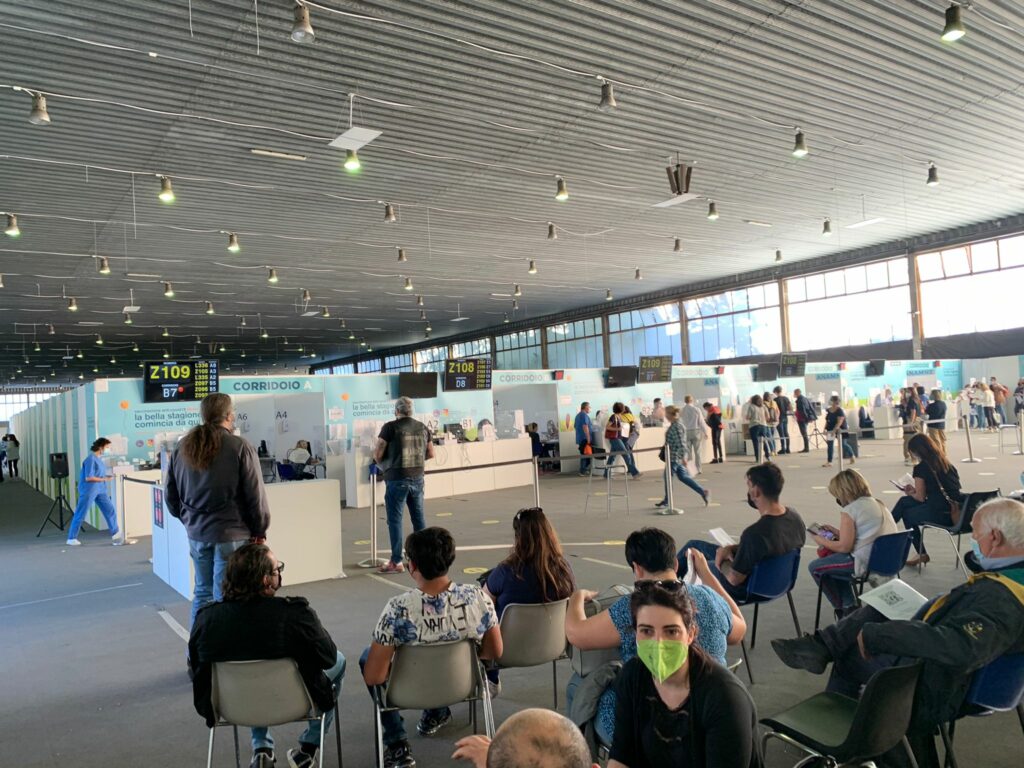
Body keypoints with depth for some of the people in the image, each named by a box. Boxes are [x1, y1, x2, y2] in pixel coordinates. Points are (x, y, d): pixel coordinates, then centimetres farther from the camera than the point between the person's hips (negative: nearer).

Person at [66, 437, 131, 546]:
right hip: (89, 490, -8)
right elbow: (88, 478, -21)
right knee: (80, 515, 5)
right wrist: (104, 479, -14)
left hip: (100, 490, 8)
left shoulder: (99, 458, 9)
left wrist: (108, 474, 4)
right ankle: (71, 539, 20)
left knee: (111, 511, 2)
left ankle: (116, 537, 5)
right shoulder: (91, 459, -17)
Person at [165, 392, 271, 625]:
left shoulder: (182, 448, 6)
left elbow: (170, 495, 13)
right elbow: (256, 496, -11)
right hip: (232, 534, -5)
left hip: (196, 533, 6)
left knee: (202, 592, 17)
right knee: (224, 596, 1)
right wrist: (260, 531, 1)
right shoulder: (240, 448, -13)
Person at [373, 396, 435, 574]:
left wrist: (382, 465, 10)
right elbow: (431, 453, 13)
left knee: (395, 519, 2)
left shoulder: (390, 427, -8)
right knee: (418, 518, 15)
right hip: (417, 478, 5)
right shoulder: (422, 427, 7)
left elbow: (378, 454, -9)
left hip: (397, 479, -5)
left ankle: (396, 562, 4)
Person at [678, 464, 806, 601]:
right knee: (693, 544, 23)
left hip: (745, 589, -7)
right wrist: (730, 548, -5)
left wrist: (721, 563, -7)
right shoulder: (794, 516, -14)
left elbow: (734, 579, -28)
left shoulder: (755, 533, -40)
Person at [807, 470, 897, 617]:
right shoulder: (877, 503, 14)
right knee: (833, 560, 30)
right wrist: (836, 532, 24)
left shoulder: (849, 511, -13)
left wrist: (821, 541, 3)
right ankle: (850, 606, 28)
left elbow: (844, 547, -13)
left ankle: (843, 610, 20)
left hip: (864, 562, -10)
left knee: (815, 567, 7)